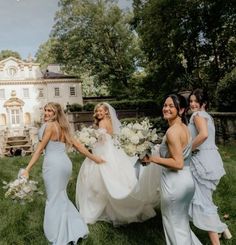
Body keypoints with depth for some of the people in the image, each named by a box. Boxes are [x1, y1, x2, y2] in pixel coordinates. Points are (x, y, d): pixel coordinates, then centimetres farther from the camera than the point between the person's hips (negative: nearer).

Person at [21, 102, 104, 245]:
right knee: (61, 197, 20)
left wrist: (27, 169, -6)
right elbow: (77, 145, 18)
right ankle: (76, 229, 26)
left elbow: (39, 150, -7)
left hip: (54, 164, -8)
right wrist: (94, 158, 25)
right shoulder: (63, 127, 17)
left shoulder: (49, 126, -5)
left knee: (54, 199, 2)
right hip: (65, 163, 8)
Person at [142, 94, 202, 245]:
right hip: (186, 179, 9)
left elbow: (178, 163, -25)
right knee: (182, 223, 26)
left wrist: (152, 158, -18)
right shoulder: (184, 127, 7)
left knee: (175, 225, 10)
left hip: (175, 182, -9)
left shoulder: (172, 131, -21)